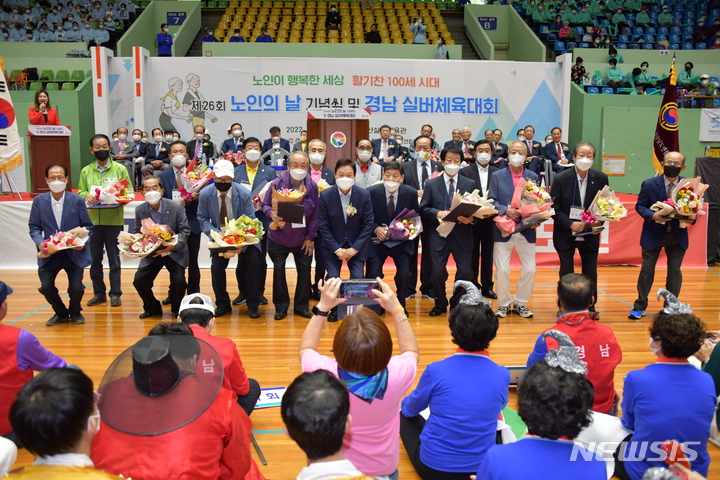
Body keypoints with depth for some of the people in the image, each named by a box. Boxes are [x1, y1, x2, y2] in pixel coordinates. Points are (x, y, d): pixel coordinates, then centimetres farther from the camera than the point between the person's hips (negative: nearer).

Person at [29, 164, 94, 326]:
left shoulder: (77, 200, -6)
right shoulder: (39, 201, -2)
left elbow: (87, 227, -1)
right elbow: (34, 227, 3)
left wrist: (82, 242, -18)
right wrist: (39, 242, -15)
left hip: (74, 252, -1)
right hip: (49, 253, 2)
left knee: (76, 287, -9)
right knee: (46, 286, -8)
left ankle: (75, 312, 26)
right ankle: (61, 313, 23)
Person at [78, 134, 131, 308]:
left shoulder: (120, 169, 2)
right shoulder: (86, 171, 9)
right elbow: (80, 192, 9)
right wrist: (86, 196, -13)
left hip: (114, 220, -2)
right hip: (92, 220, 2)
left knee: (114, 258, 4)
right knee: (94, 258, 7)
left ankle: (115, 293, 12)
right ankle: (99, 293, 19)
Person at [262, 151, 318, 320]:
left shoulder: (312, 186, -7)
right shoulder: (277, 183, -12)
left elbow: (314, 214, -3)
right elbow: (265, 204, -3)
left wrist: (310, 237, -4)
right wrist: (272, 214, -26)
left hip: (302, 239, 1)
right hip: (278, 238, -1)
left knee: (305, 270, 5)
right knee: (278, 269, 4)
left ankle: (302, 306, 21)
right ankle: (281, 306, 20)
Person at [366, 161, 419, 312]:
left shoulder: (411, 193, -6)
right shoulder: (371, 192, -9)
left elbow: (415, 216, 7)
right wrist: (376, 229, -19)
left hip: (401, 241, 1)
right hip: (379, 240, -1)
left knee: (404, 274, -16)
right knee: (373, 274, -15)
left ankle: (401, 305, 11)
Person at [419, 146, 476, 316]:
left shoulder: (470, 184, 8)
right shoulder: (431, 184, 6)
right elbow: (423, 209, 2)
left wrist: (471, 218, -15)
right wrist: (437, 213, -16)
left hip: (462, 234, 1)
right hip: (439, 234, -1)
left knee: (466, 272, -2)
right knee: (437, 272, -4)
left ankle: (457, 303, 23)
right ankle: (440, 304, 21)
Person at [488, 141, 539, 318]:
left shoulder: (533, 177, 8)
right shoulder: (497, 176, 3)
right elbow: (491, 201, -2)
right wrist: (506, 210, -17)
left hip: (526, 230, 2)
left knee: (530, 269, 2)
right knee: (502, 270, -2)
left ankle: (520, 303, 20)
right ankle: (504, 304, 16)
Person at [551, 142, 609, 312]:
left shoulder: (601, 178, -3)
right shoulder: (561, 178, -10)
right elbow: (554, 208, -9)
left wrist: (599, 221, -14)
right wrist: (570, 224, -20)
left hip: (590, 233, 2)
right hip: (566, 233, -2)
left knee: (590, 272, 8)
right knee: (566, 272, 4)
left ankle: (590, 307, 24)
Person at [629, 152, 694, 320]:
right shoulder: (649, 184, -7)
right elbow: (640, 206, -4)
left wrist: (691, 218, -19)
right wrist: (653, 215, -23)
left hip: (678, 235, 1)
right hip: (653, 234, -1)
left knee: (675, 272, 7)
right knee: (647, 270, 6)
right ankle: (639, 307, 19)